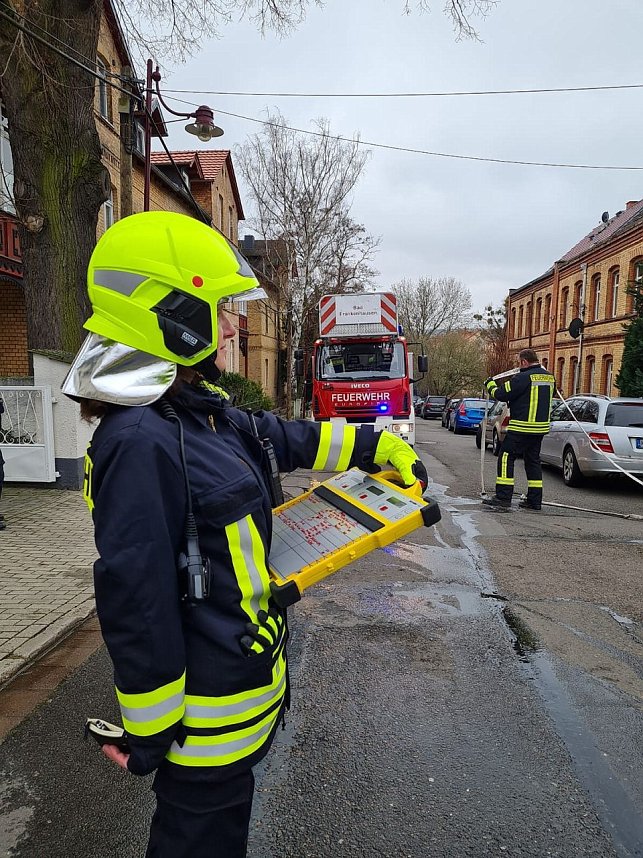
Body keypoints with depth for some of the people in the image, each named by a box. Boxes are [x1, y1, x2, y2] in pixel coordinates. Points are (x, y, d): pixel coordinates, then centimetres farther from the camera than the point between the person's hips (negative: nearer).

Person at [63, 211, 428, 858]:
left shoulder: (202, 414, 2)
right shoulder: (140, 442, -28)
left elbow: (291, 439, 14)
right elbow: (134, 599, -25)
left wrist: (381, 446, 17)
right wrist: (150, 731, -15)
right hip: (207, 702, -8)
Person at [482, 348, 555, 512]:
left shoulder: (523, 377, -15)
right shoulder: (549, 377, 11)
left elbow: (502, 394, -11)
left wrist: (491, 385, 10)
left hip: (522, 428, -8)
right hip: (541, 427, 8)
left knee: (506, 458, -3)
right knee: (533, 460, 15)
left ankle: (503, 498, -6)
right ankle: (535, 500, 18)